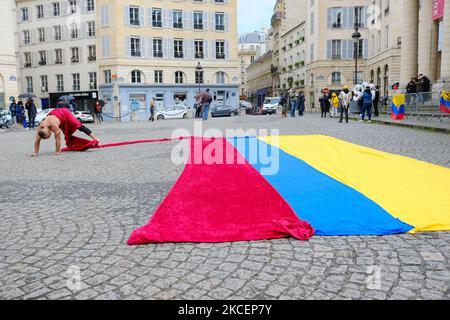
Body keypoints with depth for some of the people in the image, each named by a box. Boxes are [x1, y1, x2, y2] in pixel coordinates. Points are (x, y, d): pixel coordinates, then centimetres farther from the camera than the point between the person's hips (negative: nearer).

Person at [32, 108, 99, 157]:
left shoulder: (54, 125, -41)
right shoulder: (40, 128, -25)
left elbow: (58, 139, -37)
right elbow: (37, 140, -19)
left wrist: (58, 151, -32)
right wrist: (36, 152, -21)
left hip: (64, 113, -6)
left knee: (79, 126, -14)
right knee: (66, 133, 19)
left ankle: (94, 138, -17)